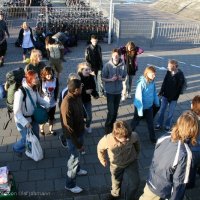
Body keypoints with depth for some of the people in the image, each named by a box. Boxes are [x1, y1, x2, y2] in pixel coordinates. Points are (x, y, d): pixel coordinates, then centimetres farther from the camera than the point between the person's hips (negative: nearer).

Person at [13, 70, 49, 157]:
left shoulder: (34, 88, -8)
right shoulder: (20, 91, -31)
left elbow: (39, 98, 11)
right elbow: (16, 110, -27)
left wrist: (46, 105, -6)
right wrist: (25, 123, -32)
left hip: (33, 117, 7)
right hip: (22, 119, -7)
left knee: (36, 136, 18)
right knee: (26, 139, 7)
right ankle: (17, 149, 41)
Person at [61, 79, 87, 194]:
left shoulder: (77, 97, -8)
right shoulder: (67, 105, -35)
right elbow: (69, 128, -29)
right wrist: (77, 144, -22)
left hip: (80, 131, 8)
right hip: (73, 135, -8)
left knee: (77, 154, 30)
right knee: (74, 158, 9)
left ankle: (77, 169, 58)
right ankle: (70, 184, 30)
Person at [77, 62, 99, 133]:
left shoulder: (91, 77, -8)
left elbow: (93, 87, 2)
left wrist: (95, 94, -15)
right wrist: (85, 91, -29)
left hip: (87, 99, 4)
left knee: (89, 115, 10)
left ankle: (88, 126, 40)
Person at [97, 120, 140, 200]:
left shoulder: (133, 136, -36)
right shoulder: (107, 140, -38)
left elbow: (136, 142, -8)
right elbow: (100, 148, -13)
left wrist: (136, 154, 8)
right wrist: (103, 160, 3)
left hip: (131, 162, 0)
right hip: (116, 164, 0)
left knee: (135, 182, 5)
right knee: (116, 181, 25)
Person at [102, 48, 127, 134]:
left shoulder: (123, 66, -6)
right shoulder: (107, 65, -14)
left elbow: (124, 78, 6)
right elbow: (103, 78, -7)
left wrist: (121, 78, -16)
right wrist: (111, 79, -23)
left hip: (118, 91, 3)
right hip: (110, 92, -3)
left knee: (115, 111, 13)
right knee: (111, 111, -5)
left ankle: (111, 125, 33)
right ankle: (107, 127, 17)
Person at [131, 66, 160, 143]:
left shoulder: (152, 82, -9)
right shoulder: (141, 83, -28)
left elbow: (154, 92, 5)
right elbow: (138, 97, -26)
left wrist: (157, 102, 13)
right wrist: (140, 109, -25)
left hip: (149, 106, 5)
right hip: (141, 106, -5)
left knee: (150, 122, 16)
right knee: (136, 121, 16)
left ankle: (153, 137, 32)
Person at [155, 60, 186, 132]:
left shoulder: (180, 75, -18)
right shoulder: (168, 72, -5)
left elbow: (179, 88, -15)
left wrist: (175, 97, -15)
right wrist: (161, 92, 4)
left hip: (173, 97, -4)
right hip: (165, 95, 4)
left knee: (170, 112, 10)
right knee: (162, 110, 10)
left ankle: (168, 125, 27)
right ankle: (159, 124, 24)